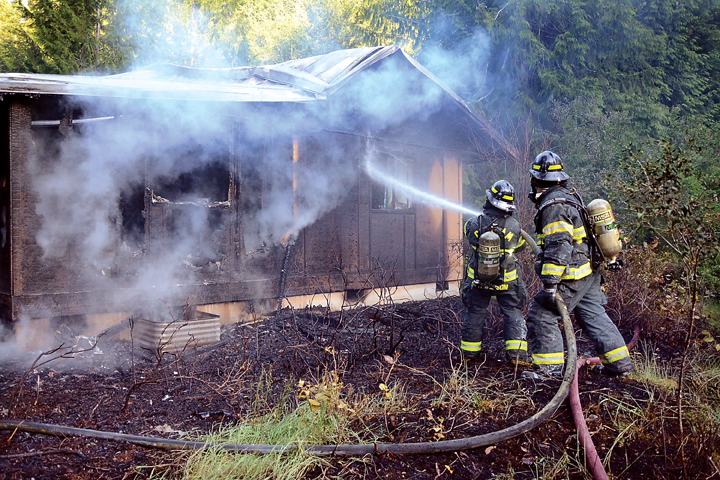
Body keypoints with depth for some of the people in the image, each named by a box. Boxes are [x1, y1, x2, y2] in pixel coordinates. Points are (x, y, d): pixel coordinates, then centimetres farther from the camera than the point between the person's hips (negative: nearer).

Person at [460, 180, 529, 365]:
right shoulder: (514, 226, -14)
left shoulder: (475, 222, -14)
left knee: (474, 314, 17)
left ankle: (470, 352, 27)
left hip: (478, 280, 1)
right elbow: (521, 245, 5)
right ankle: (516, 353, 7)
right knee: (513, 314, 12)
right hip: (507, 281, -1)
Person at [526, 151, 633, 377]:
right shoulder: (570, 195, 12)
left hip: (571, 277, -10)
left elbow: (558, 246, -27)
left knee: (541, 314, -4)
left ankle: (549, 368, 0)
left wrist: (550, 282, -28)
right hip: (590, 273, 10)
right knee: (594, 315, 18)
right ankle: (619, 363, 26)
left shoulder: (553, 206, -20)